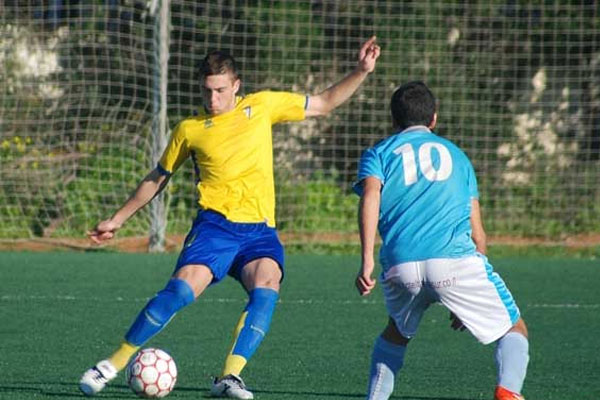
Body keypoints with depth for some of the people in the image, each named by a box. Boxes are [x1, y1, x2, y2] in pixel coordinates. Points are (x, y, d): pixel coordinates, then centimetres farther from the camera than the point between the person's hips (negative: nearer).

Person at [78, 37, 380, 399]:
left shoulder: (262, 106, 12)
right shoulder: (190, 129, 10)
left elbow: (325, 103, 20)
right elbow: (157, 179, 23)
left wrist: (361, 72, 8)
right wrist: (117, 220, 25)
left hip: (260, 230, 1)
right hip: (216, 224, -1)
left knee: (267, 287, -30)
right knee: (182, 289, -25)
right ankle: (116, 362, -13)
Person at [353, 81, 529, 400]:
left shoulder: (378, 153, 22)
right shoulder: (455, 153, 27)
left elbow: (370, 196, -3)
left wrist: (367, 260, -12)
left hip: (400, 266, 1)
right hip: (456, 258, -1)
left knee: (396, 332, 31)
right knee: (514, 330, 11)